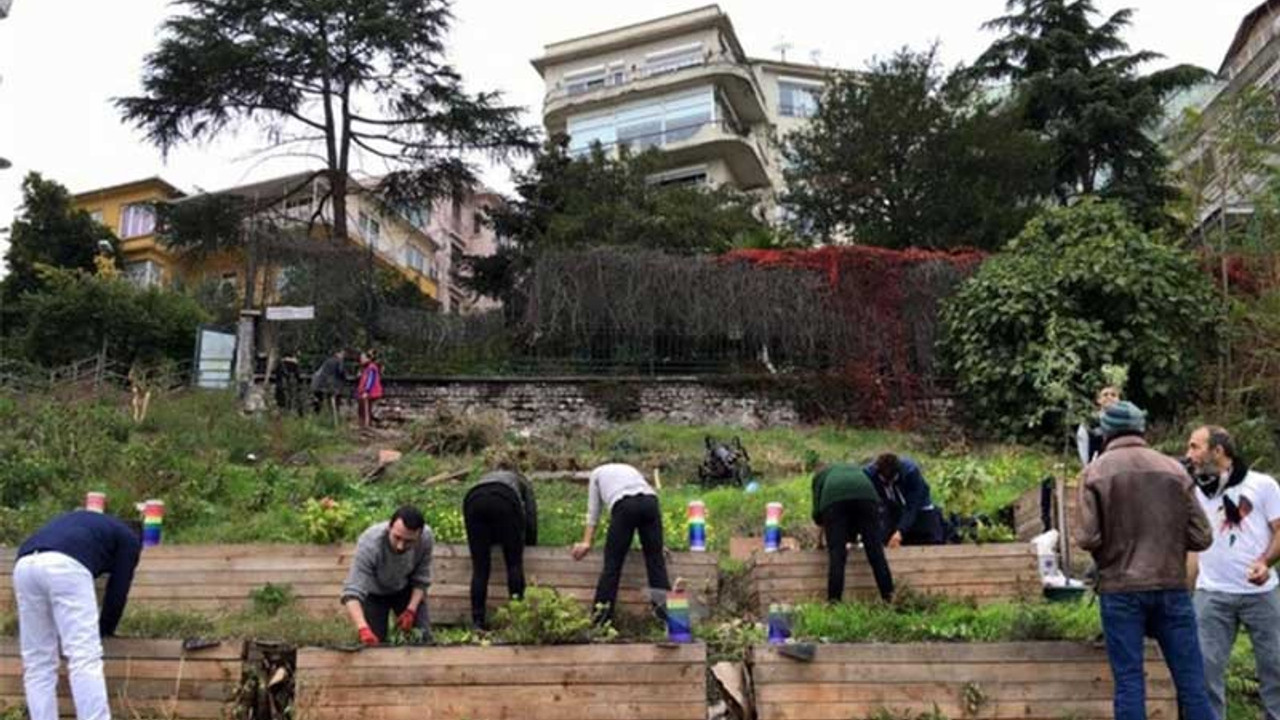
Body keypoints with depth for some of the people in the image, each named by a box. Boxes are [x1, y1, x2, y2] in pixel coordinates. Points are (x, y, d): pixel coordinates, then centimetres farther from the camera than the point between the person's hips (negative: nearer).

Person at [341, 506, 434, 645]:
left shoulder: (427, 537, -29)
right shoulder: (369, 543, -38)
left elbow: (421, 579, -12)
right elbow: (352, 592, -41)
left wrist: (411, 610, -20)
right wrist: (362, 628, -54)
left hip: (406, 589, 2)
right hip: (374, 592, -2)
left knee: (422, 639, -7)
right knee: (374, 641, -9)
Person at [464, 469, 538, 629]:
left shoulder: (484, 479, 45)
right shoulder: (522, 483, 37)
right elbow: (531, 517, 26)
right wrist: (530, 545, 37)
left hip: (473, 500, 3)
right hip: (505, 501, -3)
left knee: (479, 567, 8)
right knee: (514, 563, 6)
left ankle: (478, 621, 3)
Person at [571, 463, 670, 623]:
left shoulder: (597, 474, 32)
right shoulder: (631, 469, 41)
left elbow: (593, 511, 27)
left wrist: (586, 542, 27)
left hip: (624, 506, -3)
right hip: (650, 501, 3)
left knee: (613, 561, 2)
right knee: (654, 556, 6)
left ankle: (602, 612, 2)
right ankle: (663, 603, -2)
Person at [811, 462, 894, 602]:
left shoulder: (820, 475, 35)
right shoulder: (858, 470, 43)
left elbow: (817, 512, 20)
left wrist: (825, 527, 38)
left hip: (834, 499, -2)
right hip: (866, 496, 2)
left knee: (836, 552, 1)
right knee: (875, 549, 6)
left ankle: (834, 600, -4)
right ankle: (889, 596, 4)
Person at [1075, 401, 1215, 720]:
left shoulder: (1097, 471, -4)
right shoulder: (1174, 469, 2)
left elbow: (1088, 538, -11)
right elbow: (1201, 537, 2)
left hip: (1120, 590, -2)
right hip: (1171, 586, 2)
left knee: (1129, 682, 3)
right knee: (1191, 681, 8)